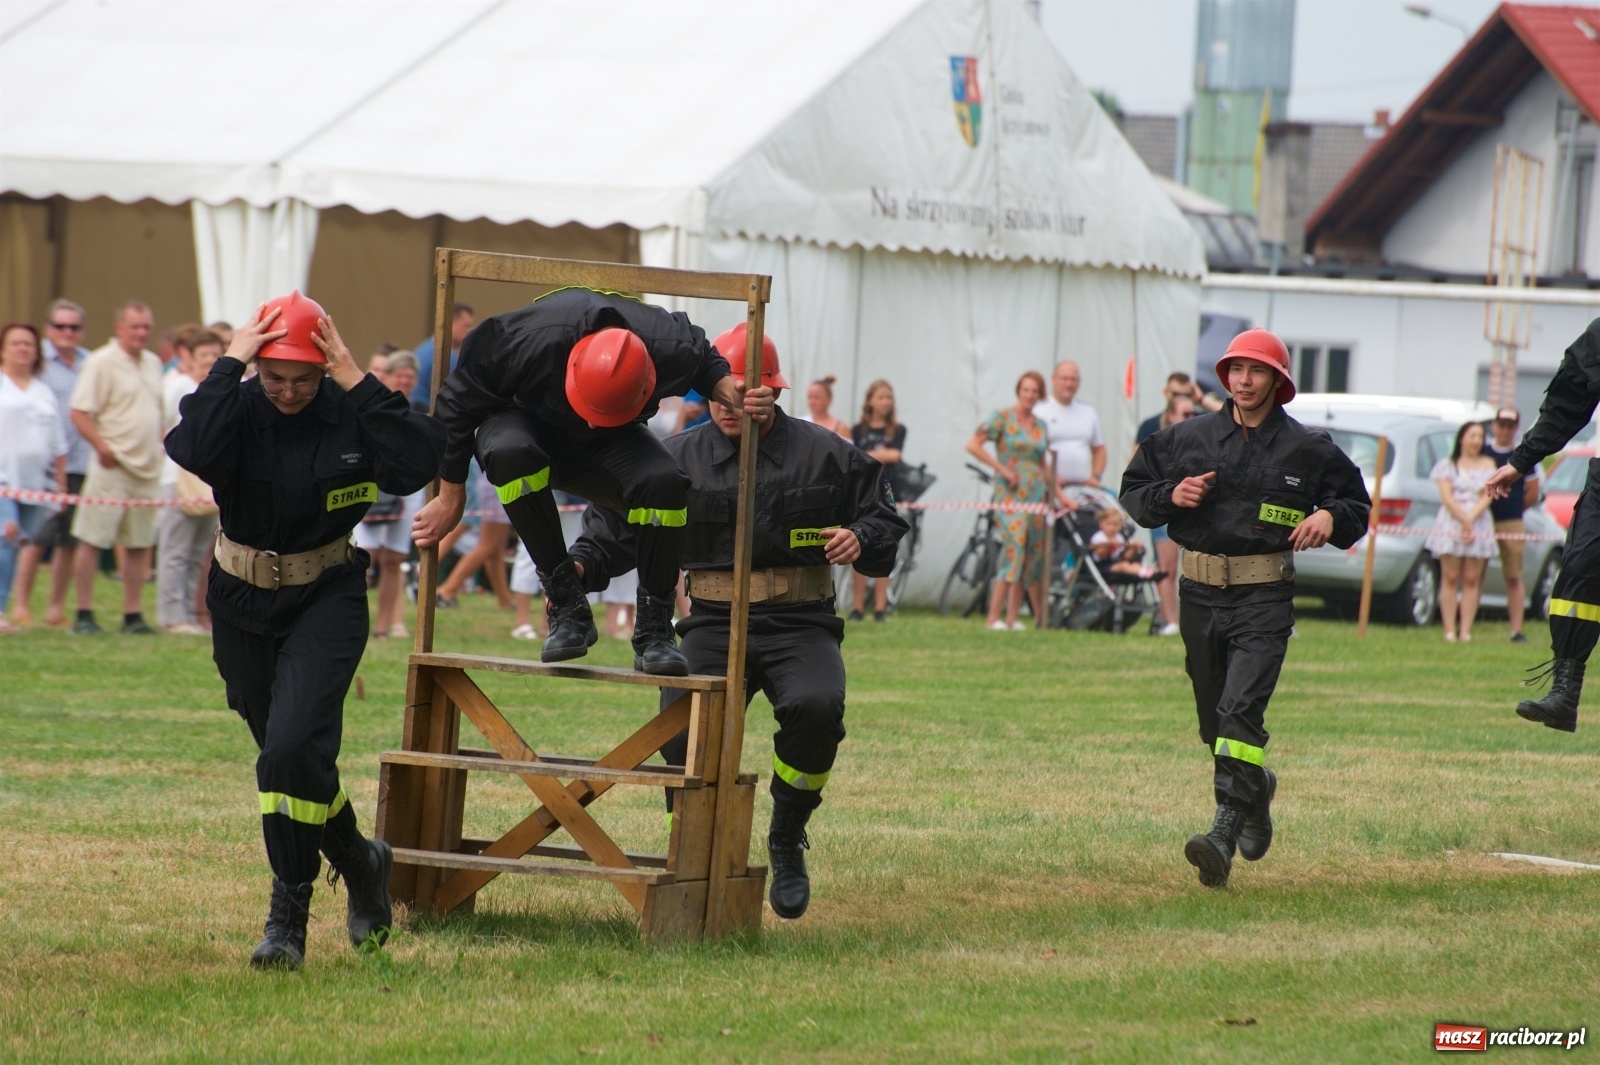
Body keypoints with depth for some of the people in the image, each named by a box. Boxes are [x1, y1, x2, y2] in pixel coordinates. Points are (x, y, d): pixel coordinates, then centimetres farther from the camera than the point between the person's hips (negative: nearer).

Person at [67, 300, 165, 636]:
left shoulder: (153, 363, 14)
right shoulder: (102, 363, -9)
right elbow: (79, 413, -13)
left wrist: (160, 449, 10)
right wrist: (104, 447, -20)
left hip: (147, 469, 7)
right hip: (113, 467, -7)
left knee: (139, 545, 9)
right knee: (92, 540, -4)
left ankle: (132, 616, 15)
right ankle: (84, 614, 0)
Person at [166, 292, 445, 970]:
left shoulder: (351, 414, -11)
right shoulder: (236, 408, -9)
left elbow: (418, 464, -27)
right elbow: (195, 452, -30)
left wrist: (356, 381, -26)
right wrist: (230, 365, -26)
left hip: (326, 600, -3)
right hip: (243, 602, 3)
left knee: (293, 747, -20)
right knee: (284, 753, 15)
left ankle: (289, 914, -7)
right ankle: (358, 860, 39)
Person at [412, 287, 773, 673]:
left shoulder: (671, 348, -30)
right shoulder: (533, 341, -36)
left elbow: (705, 362, -1)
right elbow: (459, 404, -18)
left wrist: (730, 391, -24)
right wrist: (450, 499, -11)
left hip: (606, 449, 2)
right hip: (526, 421, -2)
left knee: (665, 484, -30)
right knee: (511, 453, -39)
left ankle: (654, 630, -13)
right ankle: (567, 607, -29)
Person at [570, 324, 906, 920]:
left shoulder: (826, 456, 6)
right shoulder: (678, 459, 8)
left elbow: (885, 518, 13)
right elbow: (618, 523, 9)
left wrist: (860, 540, -9)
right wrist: (581, 564, -10)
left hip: (799, 624, -1)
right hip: (713, 624, 1)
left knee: (816, 707, -31)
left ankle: (787, 840, -5)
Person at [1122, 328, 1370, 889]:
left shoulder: (1306, 448, 2)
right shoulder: (1187, 439, 7)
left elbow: (1356, 502, 12)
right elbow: (1133, 490, 14)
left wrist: (1330, 516, -11)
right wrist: (1170, 496, -7)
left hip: (1265, 597, -4)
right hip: (1200, 592, 4)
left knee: (1240, 710, -20)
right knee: (1213, 716, 14)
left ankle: (1225, 833, -28)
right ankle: (1256, 787, 44)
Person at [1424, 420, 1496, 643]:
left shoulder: (1488, 465, 11)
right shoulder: (1447, 465, 6)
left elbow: (1487, 497, 0)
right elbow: (1446, 497, -4)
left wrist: (1471, 518, -13)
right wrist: (1464, 520, -13)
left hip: (1479, 524, 2)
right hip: (1451, 523, -2)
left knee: (1471, 580, -1)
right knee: (1450, 578, -4)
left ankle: (1466, 631, -2)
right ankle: (1449, 631, -5)